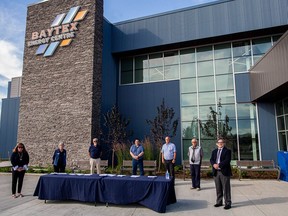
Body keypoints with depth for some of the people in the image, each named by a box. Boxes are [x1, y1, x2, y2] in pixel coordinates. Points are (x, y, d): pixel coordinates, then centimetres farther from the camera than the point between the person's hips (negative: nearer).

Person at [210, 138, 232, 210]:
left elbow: (227, 160, -13)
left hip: (224, 172, -5)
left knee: (226, 188, -1)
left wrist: (219, 165, -20)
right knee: (218, 188, 11)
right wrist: (214, 164, -15)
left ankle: (228, 203, 6)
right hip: (216, 172, 5)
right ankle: (219, 202, 22)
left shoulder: (227, 151, -1)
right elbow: (211, 160, 7)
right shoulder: (214, 151, 16)